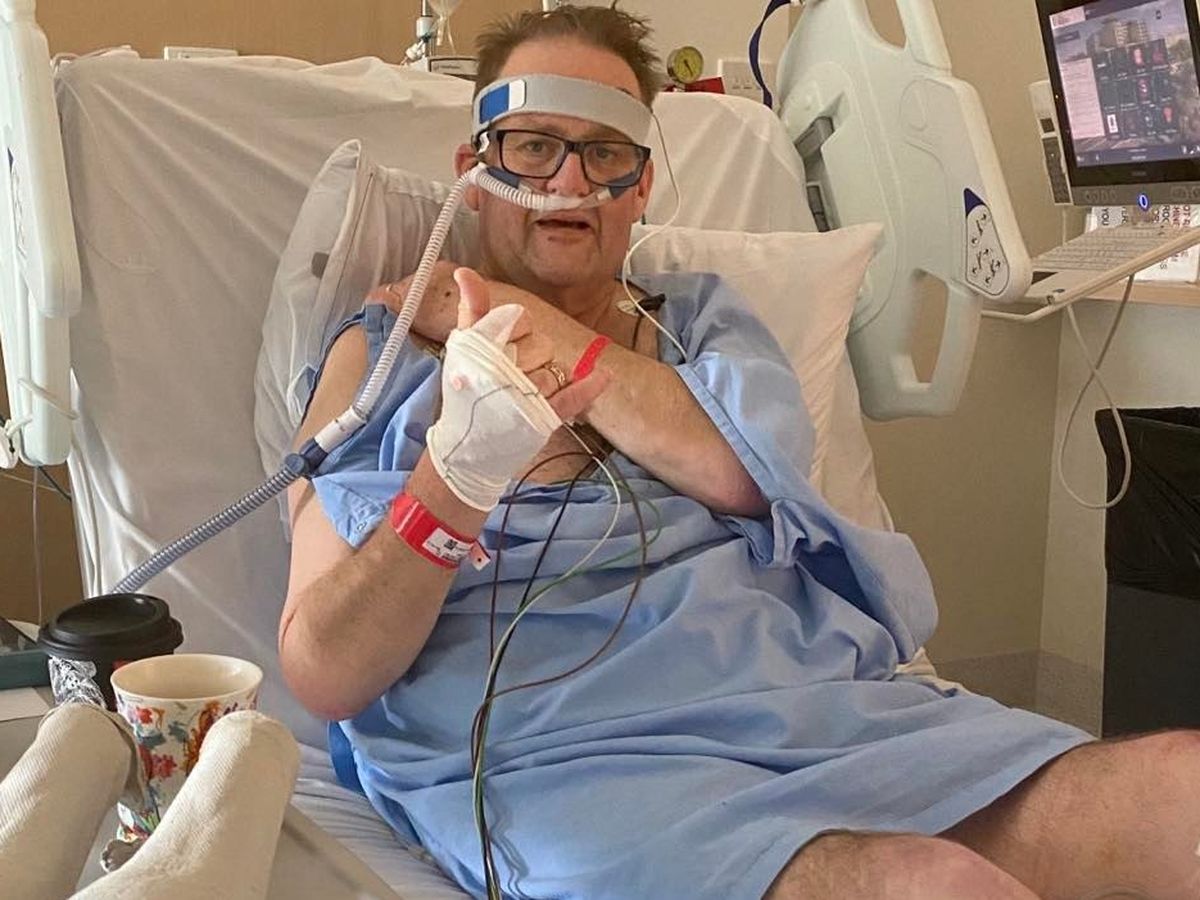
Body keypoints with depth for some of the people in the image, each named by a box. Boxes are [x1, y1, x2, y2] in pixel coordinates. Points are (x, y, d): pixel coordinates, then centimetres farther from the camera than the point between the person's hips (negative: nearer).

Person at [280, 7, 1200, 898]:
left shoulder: (701, 313, 22)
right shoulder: (387, 349, 9)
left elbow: (746, 473, -4)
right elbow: (324, 676, -3)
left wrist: (522, 321, 3)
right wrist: (451, 481, -21)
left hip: (818, 697, 5)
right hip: (567, 761, -4)